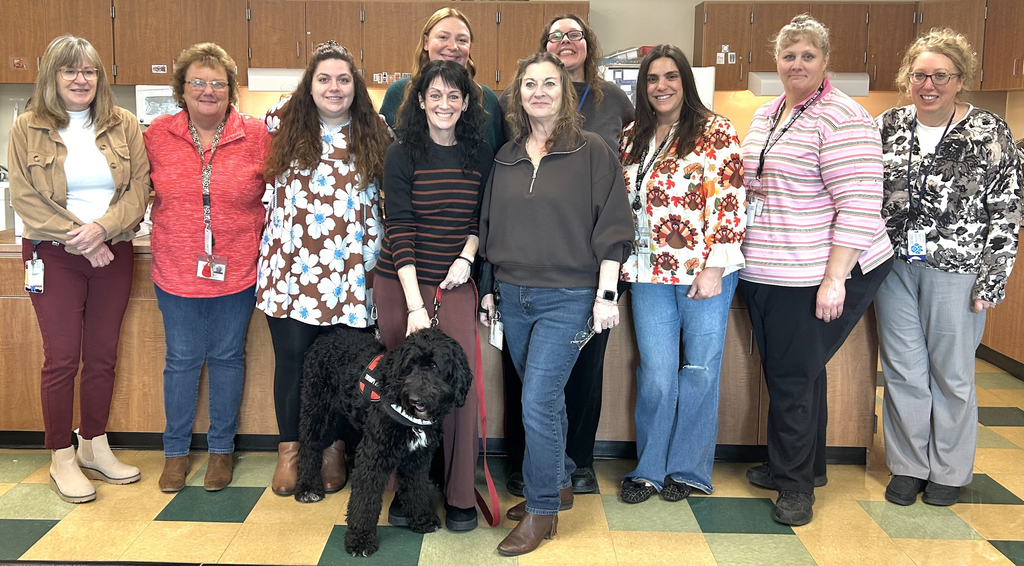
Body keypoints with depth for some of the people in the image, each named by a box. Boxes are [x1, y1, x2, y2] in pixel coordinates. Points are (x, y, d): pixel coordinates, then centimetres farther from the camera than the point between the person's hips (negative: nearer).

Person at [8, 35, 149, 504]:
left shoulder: (124, 126, 5)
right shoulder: (27, 130, 0)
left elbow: (140, 187, -2)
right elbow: (24, 198, -7)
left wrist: (103, 228, -17)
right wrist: (78, 240, -15)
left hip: (113, 253, 3)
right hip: (54, 255, -2)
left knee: (103, 355, 9)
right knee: (62, 358, 0)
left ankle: (95, 447, 24)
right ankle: (61, 460, 12)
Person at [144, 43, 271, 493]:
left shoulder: (256, 136, -4)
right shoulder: (158, 135, 0)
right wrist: (177, 227, 5)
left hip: (235, 269, -1)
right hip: (176, 270, 1)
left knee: (227, 357, 11)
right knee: (181, 359, 10)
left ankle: (221, 448, 26)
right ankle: (175, 451, 25)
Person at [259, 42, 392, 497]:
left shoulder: (376, 134, 5)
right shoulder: (284, 125, 4)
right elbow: (265, 173, 22)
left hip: (349, 269, 0)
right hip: (291, 267, 0)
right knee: (292, 358, 4)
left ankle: (333, 449, 23)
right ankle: (289, 450, 21)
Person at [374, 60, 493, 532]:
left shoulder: (480, 156, 4)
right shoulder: (402, 155, -5)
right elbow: (399, 229, -11)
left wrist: (468, 254, -4)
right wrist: (415, 305, -18)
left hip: (455, 284, 2)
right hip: (400, 283, -2)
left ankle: (459, 496, 11)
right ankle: (406, 491, 17)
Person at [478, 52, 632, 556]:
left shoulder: (592, 151, -5)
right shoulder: (506, 158, 10)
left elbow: (611, 227, -7)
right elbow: (492, 226, 16)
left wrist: (606, 295, -11)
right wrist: (491, 287, 14)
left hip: (567, 297, -5)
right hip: (514, 295, 5)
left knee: (537, 403, -9)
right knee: (545, 398, 15)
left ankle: (541, 510, 7)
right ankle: (559, 484, 33)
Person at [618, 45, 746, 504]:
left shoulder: (715, 132, -3)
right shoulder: (631, 138, 12)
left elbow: (730, 206, -8)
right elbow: (621, 205, 18)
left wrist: (713, 268, -13)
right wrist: (622, 264, 11)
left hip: (704, 272, -3)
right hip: (650, 272, 4)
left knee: (700, 371, 6)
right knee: (656, 374, 3)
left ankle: (688, 469, 20)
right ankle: (649, 468, 18)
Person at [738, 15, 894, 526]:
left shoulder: (841, 118, -13)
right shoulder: (764, 116, 13)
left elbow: (859, 206, -19)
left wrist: (834, 278, -22)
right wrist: (739, 251, 17)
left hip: (818, 276, -8)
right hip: (763, 273, 8)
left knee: (793, 376, -1)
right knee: (784, 372, 16)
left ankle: (796, 483, 17)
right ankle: (805, 467, 34)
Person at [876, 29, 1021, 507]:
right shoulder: (888, 126, 4)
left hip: (955, 270, -3)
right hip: (893, 266, 3)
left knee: (951, 373, 7)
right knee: (902, 370, 8)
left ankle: (949, 471, 24)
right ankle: (908, 466, 23)